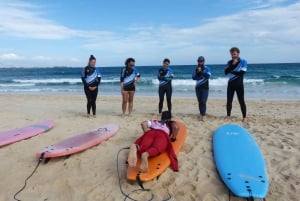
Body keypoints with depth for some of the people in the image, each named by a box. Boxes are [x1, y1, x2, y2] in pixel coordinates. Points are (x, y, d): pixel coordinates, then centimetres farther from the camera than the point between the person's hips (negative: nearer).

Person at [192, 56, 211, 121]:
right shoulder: (196, 69, 8)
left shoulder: (207, 68, -1)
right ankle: (202, 113, 19)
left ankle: (202, 115, -13)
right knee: (200, 101, 7)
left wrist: (201, 71, -19)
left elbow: (208, 76, -15)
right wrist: (197, 72, -15)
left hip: (205, 87, -3)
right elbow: (193, 77, 0)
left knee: (203, 101, -11)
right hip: (198, 87, 4)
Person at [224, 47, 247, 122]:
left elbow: (242, 72, -15)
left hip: (239, 84, -3)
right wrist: (232, 64, -13)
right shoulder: (229, 62, 8)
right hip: (230, 84, 4)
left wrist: (231, 71, -8)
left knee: (241, 101, 0)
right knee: (229, 101, 5)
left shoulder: (243, 61, -3)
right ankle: (228, 116, 14)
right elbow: (226, 72, -4)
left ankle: (244, 117, 8)